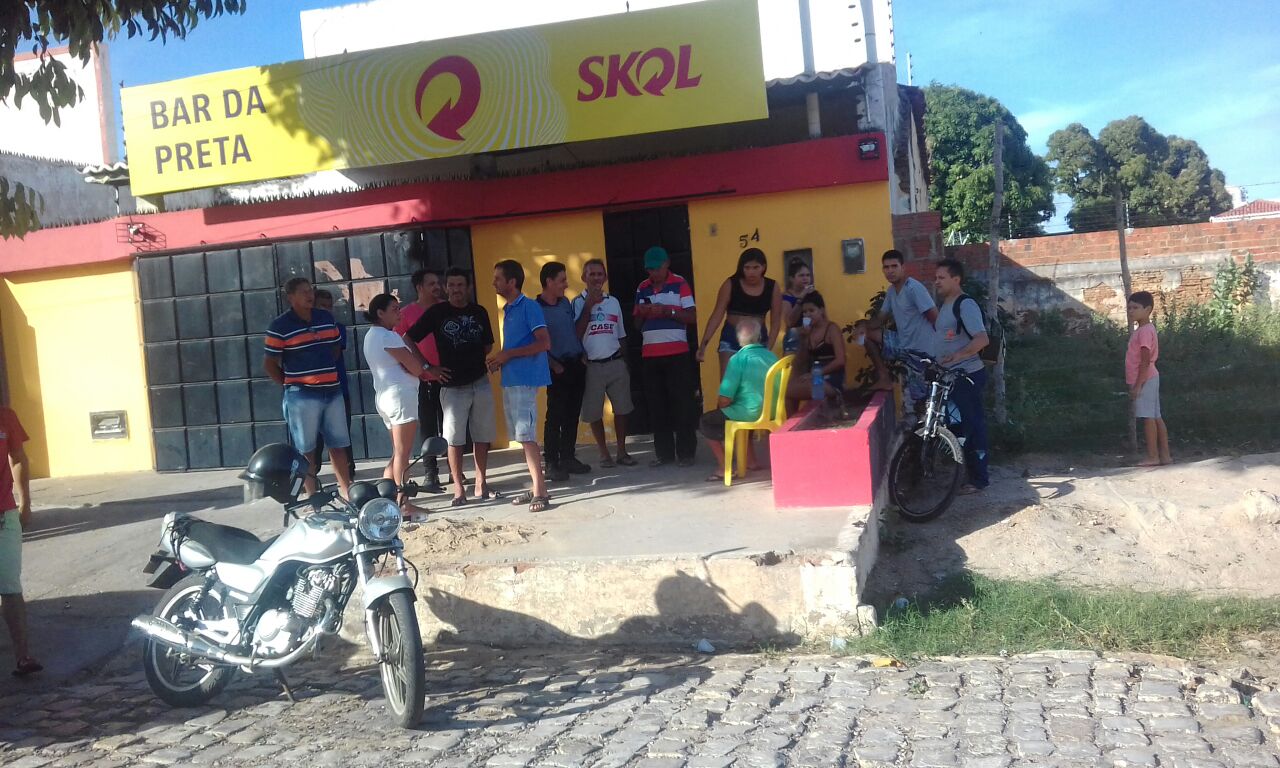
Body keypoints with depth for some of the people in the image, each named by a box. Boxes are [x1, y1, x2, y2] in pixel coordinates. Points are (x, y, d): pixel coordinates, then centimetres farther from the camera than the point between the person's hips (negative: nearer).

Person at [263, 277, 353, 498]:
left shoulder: (327, 318, 9)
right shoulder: (280, 326, -7)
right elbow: (269, 364, -3)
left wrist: (326, 372, 14)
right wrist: (290, 384, -1)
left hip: (332, 391, 5)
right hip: (302, 395, -5)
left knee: (339, 444, 10)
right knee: (306, 449, 3)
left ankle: (347, 491, 19)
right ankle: (312, 497, 10)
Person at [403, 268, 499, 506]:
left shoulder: (479, 312, 7)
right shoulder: (437, 312, -2)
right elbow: (408, 339, 0)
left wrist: (475, 360, 3)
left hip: (480, 383, 3)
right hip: (452, 386, -3)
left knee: (482, 437, 7)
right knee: (454, 439, -2)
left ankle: (481, 484, 17)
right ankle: (458, 488, 6)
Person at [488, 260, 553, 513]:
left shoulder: (529, 307, -9)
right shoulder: (508, 310, 17)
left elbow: (544, 343, -17)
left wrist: (507, 355, -16)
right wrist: (500, 359, 6)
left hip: (525, 379, -9)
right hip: (510, 379, 9)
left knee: (526, 435, -10)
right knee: (522, 435, 10)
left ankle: (540, 490, -7)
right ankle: (536, 486, 15)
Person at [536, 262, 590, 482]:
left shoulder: (566, 303, 12)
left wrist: (582, 355, 10)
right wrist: (554, 365, -12)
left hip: (577, 365, 7)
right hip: (558, 369, -7)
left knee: (572, 415, 10)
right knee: (555, 416, -7)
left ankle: (568, 457, 18)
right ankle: (552, 464, -2)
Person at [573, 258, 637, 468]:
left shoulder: (613, 302, 10)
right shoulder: (578, 303, -2)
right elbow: (576, 334, -14)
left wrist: (625, 362, 14)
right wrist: (589, 305, -14)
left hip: (616, 363, 3)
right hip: (592, 366, -3)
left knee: (621, 409, 5)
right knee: (594, 413, 3)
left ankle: (622, 451, 16)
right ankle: (604, 453, 15)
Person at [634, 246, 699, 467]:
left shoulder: (680, 284, -1)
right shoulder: (642, 289, 12)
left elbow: (692, 318, -6)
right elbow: (638, 324, 16)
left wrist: (667, 311, -18)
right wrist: (643, 313, -5)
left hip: (677, 353, -5)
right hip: (650, 354, 5)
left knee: (682, 403, -3)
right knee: (656, 405, 5)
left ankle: (686, 452, 1)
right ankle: (664, 452, 11)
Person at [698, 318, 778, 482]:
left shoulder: (738, 359, -15)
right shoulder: (772, 357, 2)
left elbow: (724, 400, -17)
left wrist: (719, 406, 6)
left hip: (748, 414, -7)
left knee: (706, 421, 14)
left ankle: (724, 469, 6)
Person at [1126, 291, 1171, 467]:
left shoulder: (1145, 331, -16)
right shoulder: (1143, 330, 15)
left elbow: (1145, 361, -20)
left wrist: (1137, 385, -20)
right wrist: (1136, 384, 20)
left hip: (1144, 380, -10)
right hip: (1149, 379, 10)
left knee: (1148, 416, -8)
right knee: (1155, 417, 10)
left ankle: (1153, 456, -5)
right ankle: (1164, 455, 13)